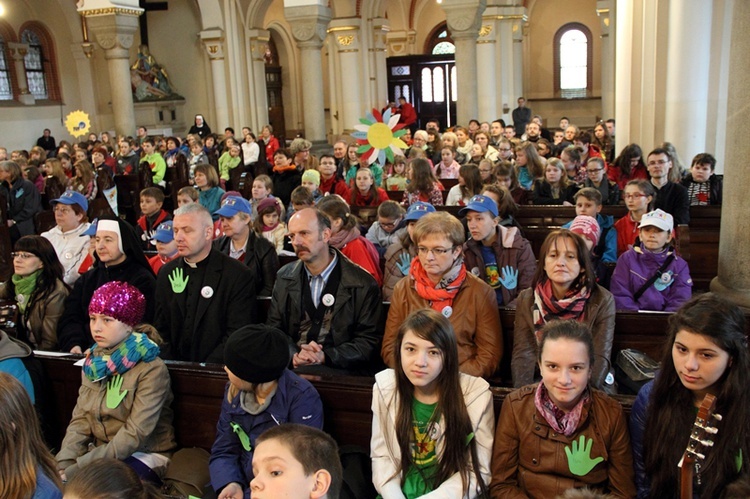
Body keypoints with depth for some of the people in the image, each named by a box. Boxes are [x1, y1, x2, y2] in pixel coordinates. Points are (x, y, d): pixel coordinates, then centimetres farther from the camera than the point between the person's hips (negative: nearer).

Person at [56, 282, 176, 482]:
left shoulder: (151, 369, -16)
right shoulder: (94, 362, 6)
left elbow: (135, 435, -20)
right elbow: (80, 420, 3)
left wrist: (76, 470, -24)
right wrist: (63, 464, -14)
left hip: (143, 456, -5)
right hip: (99, 453, 6)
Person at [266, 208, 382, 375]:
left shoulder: (363, 284, -4)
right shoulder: (285, 277, 11)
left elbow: (368, 341, -3)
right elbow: (274, 328, 11)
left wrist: (325, 356, -18)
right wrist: (293, 354, -11)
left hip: (337, 368, -4)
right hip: (290, 364, 4)